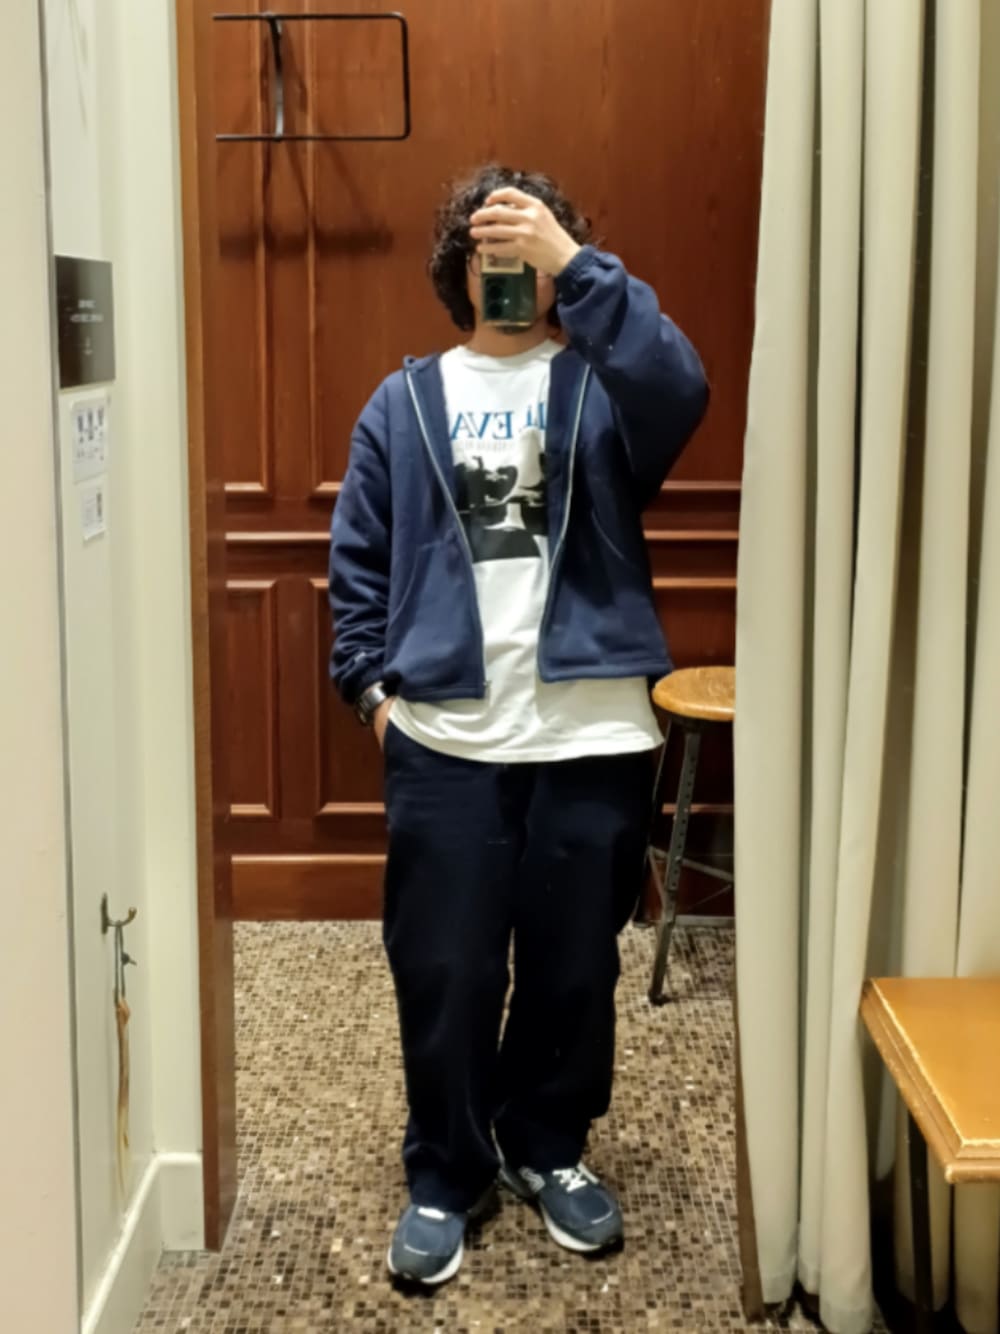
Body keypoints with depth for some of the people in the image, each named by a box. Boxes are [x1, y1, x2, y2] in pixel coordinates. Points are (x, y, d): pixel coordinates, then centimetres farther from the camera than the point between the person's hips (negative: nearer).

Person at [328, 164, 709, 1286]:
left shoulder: (599, 384, 3)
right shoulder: (405, 403, 9)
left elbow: (679, 391, -21)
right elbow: (357, 559, 11)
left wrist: (578, 265, -26)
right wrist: (368, 680, 2)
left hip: (592, 736, 0)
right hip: (441, 740, 1)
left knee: (574, 968, 12)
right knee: (441, 973, 6)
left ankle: (549, 1149, 34)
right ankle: (446, 1175, 26)